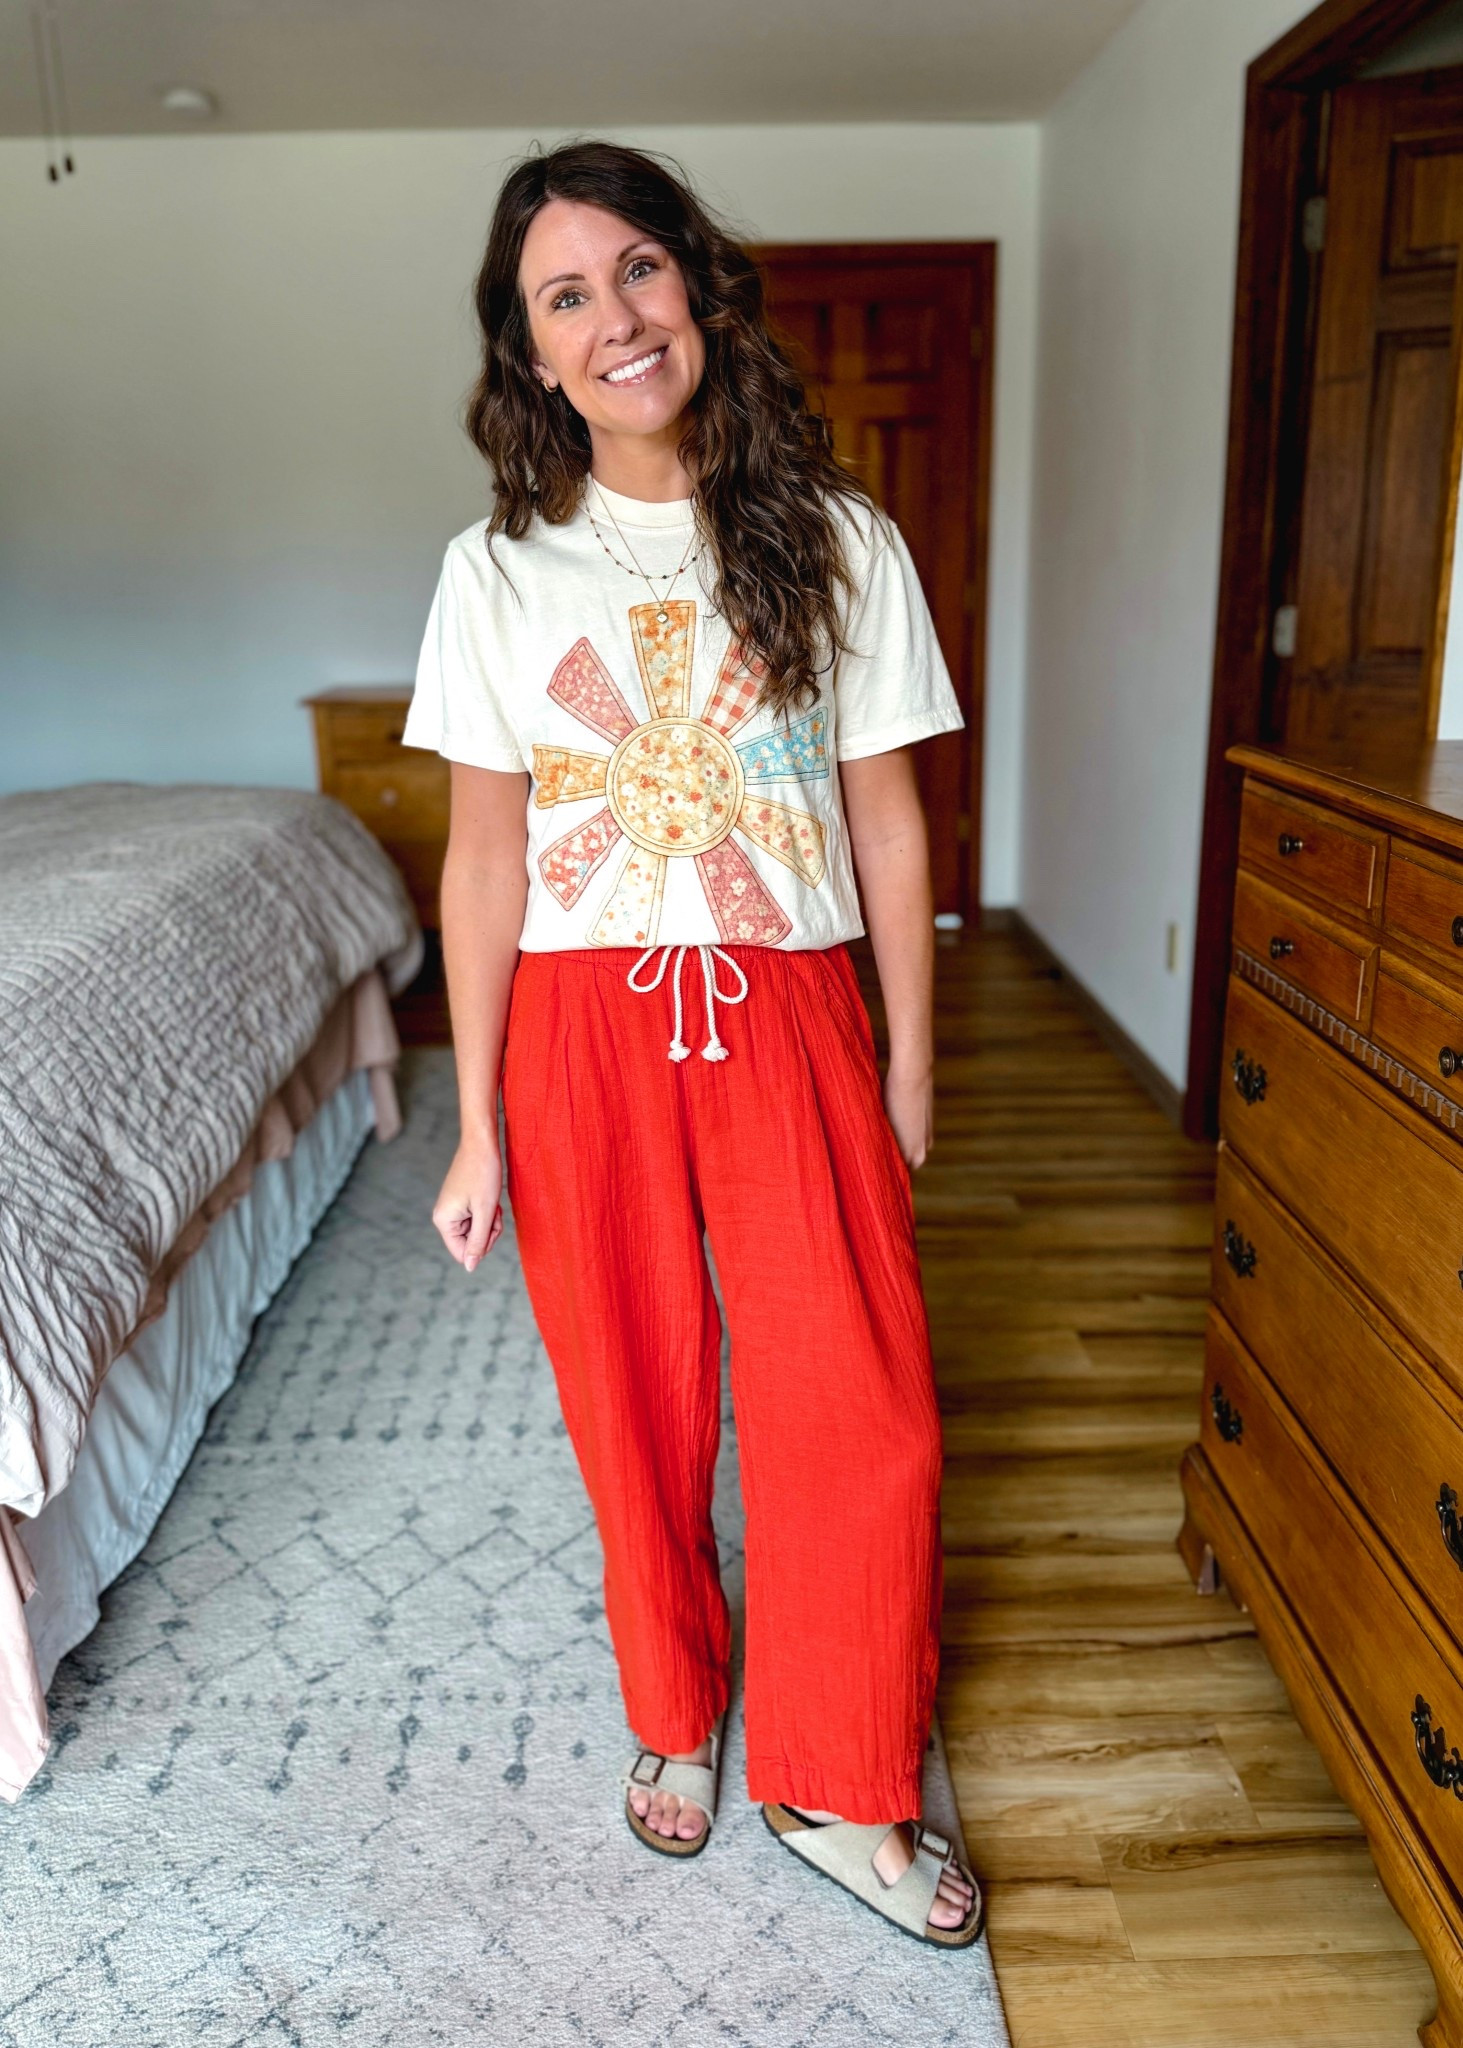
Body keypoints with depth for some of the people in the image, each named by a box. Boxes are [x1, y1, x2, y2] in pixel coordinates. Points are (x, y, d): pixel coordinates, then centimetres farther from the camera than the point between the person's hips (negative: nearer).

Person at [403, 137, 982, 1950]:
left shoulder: (837, 542, 1)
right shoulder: (500, 569, 1)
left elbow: (887, 821, 3)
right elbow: (483, 858, 1)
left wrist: (910, 1070, 2)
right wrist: (478, 1122, -1)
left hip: (790, 1018, 0)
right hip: (585, 1027, 1)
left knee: (862, 1413, 0)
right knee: (635, 1406, 12)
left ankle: (838, 1789, 26)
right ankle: (676, 1715, 40)